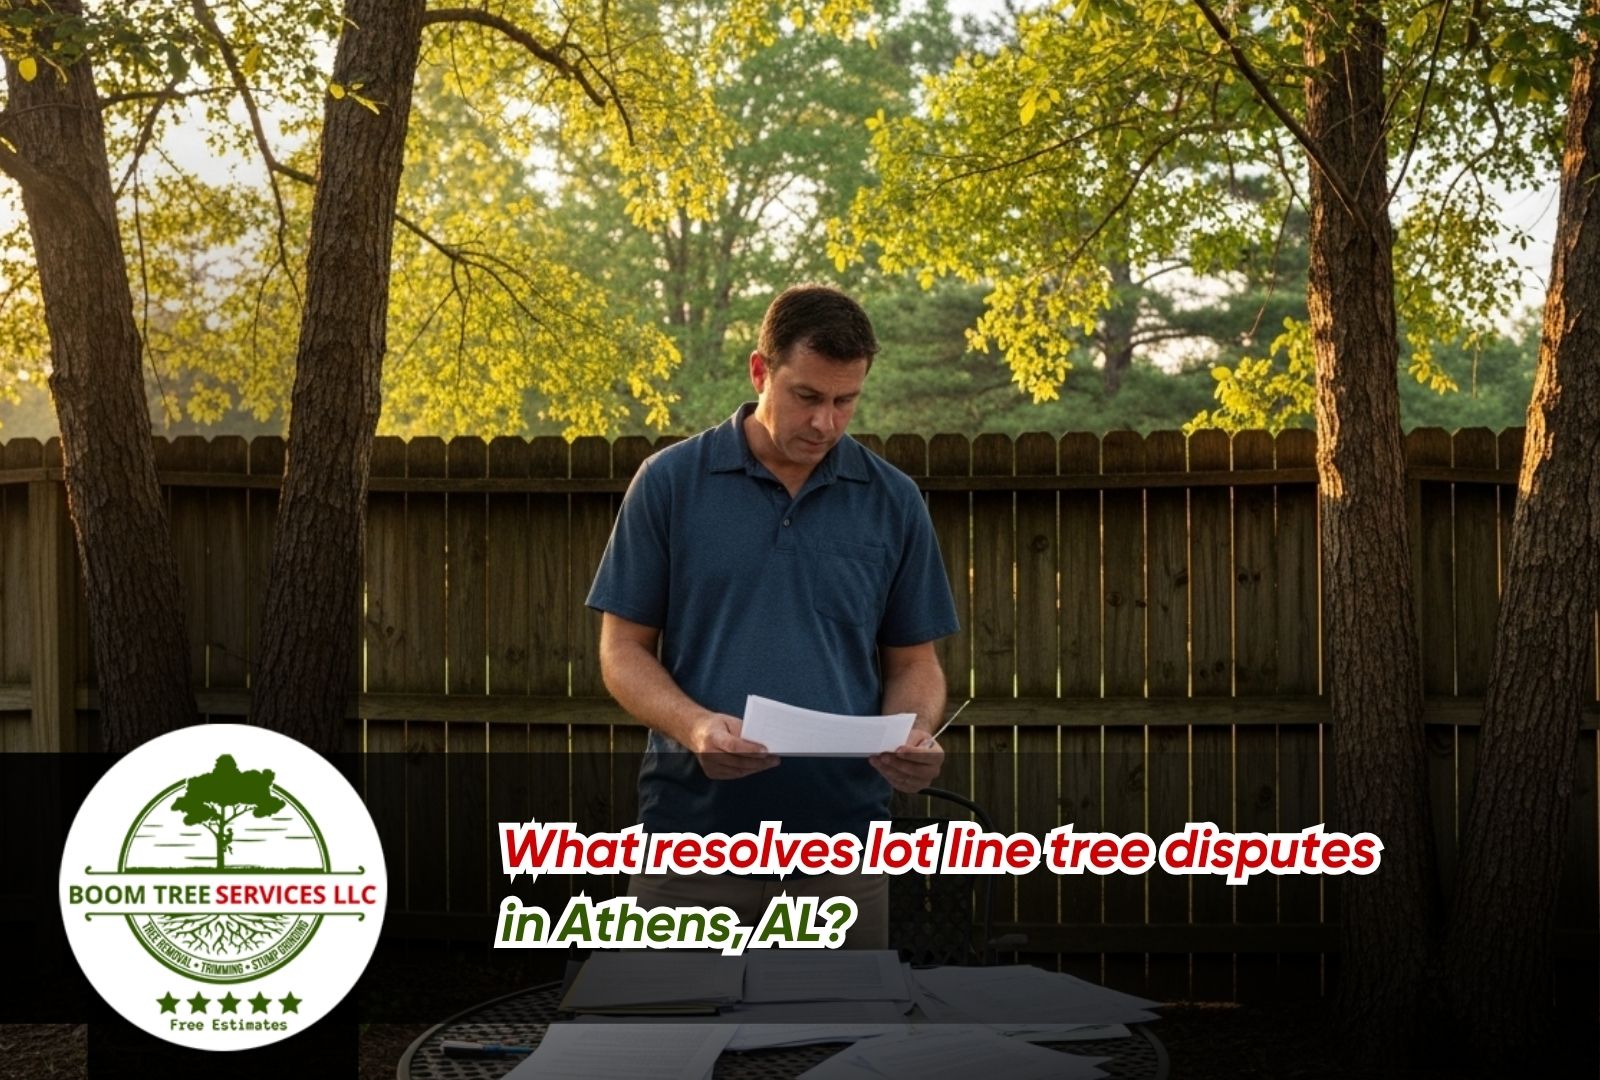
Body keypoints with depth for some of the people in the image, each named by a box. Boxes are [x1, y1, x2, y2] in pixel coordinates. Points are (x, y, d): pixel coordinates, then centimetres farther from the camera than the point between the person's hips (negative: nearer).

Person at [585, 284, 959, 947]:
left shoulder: (893, 503, 6)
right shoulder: (669, 483, 1)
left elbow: (913, 660, 11)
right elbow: (624, 648, 2)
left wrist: (916, 734, -12)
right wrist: (695, 725, -18)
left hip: (841, 845, 2)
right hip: (693, 836, -1)